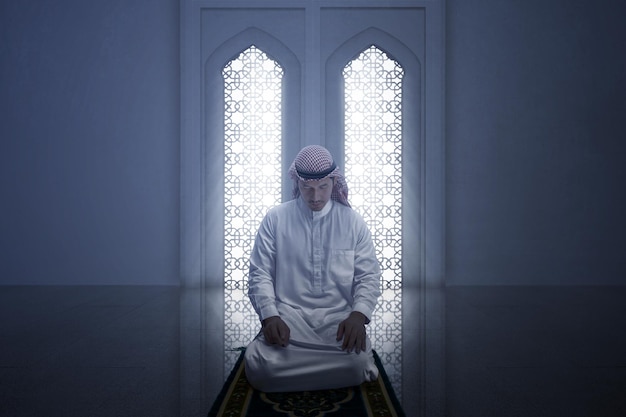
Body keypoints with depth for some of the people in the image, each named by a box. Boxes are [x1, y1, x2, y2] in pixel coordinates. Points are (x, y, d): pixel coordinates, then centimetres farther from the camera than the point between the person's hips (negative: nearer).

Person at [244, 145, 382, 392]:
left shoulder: (352, 221, 6)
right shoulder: (275, 219, 4)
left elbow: (369, 275, 4)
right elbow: (260, 273, 1)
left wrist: (358, 314, -16)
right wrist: (270, 315, -18)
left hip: (339, 316, 1)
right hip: (289, 314, 0)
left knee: (357, 363, -31)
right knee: (260, 367, -29)